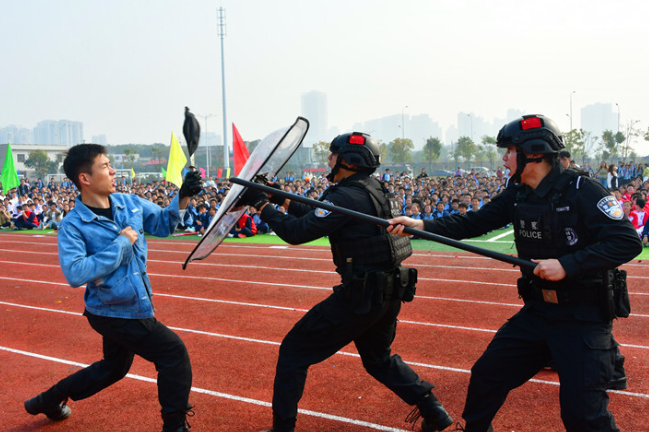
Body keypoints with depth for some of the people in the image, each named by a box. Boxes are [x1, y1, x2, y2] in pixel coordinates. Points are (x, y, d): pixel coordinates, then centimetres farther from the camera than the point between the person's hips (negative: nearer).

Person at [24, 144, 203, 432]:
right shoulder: (73, 225, -18)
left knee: (113, 368, 27)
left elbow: (162, 223, 11)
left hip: (128, 309, 8)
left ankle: (48, 400, 45)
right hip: (114, 314, -8)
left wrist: (182, 198, -8)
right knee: (174, 353, -10)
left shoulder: (130, 203, -1)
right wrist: (122, 242, -26)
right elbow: (75, 274, -29)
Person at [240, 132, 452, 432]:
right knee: (378, 357, 30)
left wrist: (262, 206, -7)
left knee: (294, 351, 3)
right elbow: (318, 217, 21)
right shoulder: (375, 190, 12)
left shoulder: (347, 196, -16)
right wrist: (284, 201, 16)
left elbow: (297, 233, -18)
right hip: (390, 294, 9)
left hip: (361, 295, -9)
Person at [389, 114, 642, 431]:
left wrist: (567, 265, -28)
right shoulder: (517, 194, 4)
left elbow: (628, 241, -21)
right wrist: (421, 225, -8)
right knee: (487, 375, 10)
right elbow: (473, 223, 4)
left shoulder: (581, 190, -17)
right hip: (538, 310, 7)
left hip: (583, 315, -6)